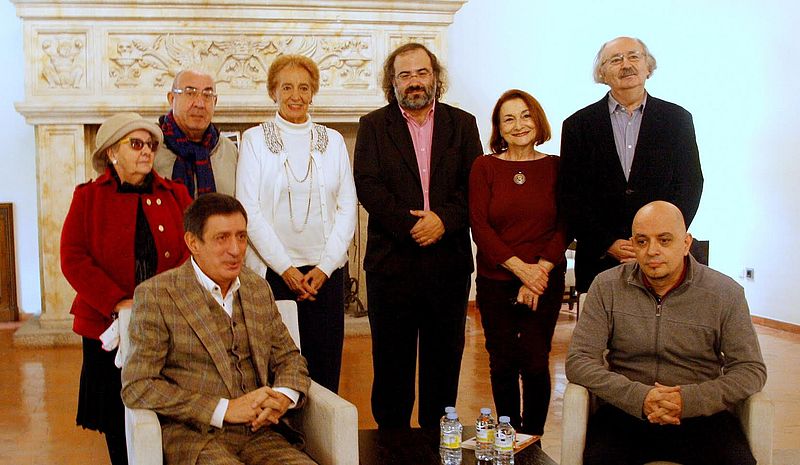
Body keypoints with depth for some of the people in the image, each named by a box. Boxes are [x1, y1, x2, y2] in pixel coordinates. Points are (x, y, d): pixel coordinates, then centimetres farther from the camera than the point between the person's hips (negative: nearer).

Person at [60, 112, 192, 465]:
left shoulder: (175, 195, 9)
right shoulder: (88, 197, 5)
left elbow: (192, 251, 0)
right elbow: (73, 259, -5)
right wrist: (119, 304, -16)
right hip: (108, 326, -1)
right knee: (118, 423, 7)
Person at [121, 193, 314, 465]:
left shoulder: (259, 289, 14)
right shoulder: (156, 294, -3)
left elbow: (289, 358, 20)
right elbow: (136, 386, -7)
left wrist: (283, 397, -4)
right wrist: (225, 409, -14)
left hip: (259, 433, 5)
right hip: (193, 436, -4)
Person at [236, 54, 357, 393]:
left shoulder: (332, 140, 10)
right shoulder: (255, 139, 3)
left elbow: (347, 208, 6)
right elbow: (248, 210, -3)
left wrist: (325, 266, -6)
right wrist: (284, 267, -10)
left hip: (325, 272, 2)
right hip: (271, 270, -2)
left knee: (325, 371, 4)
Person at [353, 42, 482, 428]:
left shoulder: (462, 124, 10)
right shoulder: (373, 126, 6)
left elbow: (474, 185, 3)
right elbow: (367, 186, -5)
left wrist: (444, 219, -14)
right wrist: (410, 226, -15)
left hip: (449, 261, 2)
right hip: (391, 262, -1)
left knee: (444, 359, 9)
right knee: (391, 362, 7)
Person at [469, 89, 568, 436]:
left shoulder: (555, 167, 3)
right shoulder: (484, 167, 2)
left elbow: (564, 227, 1)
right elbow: (479, 227, -4)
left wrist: (540, 270, -12)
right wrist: (520, 268, -12)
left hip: (545, 281, 0)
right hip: (495, 281, 0)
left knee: (535, 363, 0)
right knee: (503, 365, 7)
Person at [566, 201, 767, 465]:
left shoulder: (726, 293, 2)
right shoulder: (607, 287, 2)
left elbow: (751, 369, 1)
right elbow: (578, 361, -3)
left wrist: (689, 400, -16)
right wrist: (639, 397, -18)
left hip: (701, 414, 1)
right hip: (626, 411, -1)